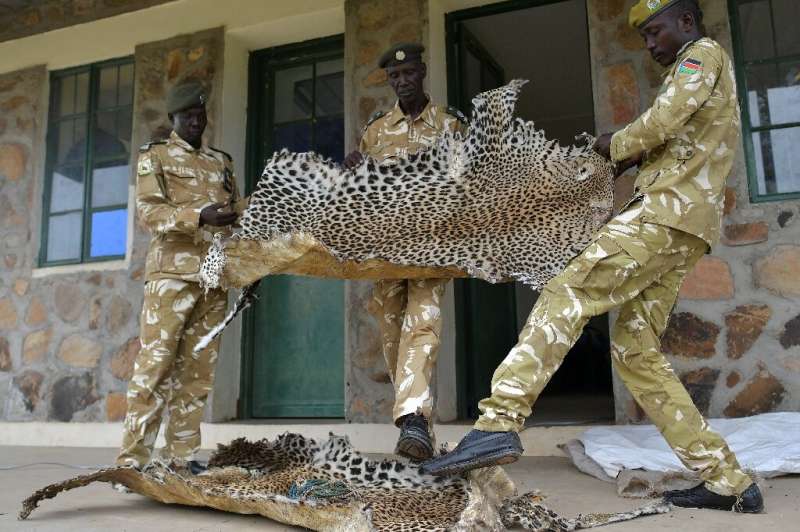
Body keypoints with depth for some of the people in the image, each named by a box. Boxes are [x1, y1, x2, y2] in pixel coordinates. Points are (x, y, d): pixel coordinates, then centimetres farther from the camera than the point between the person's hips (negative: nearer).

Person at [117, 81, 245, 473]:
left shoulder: (221, 161, 22)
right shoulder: (155, 156, 9)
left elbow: (237, 213, 19)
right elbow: (148, 211, -4)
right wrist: (199, 215, -20)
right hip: (172, 272, -4)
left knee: (199, 370, 3)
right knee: (155, 364, -8)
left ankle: (182, 455, 8)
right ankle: (133, 458, -3)